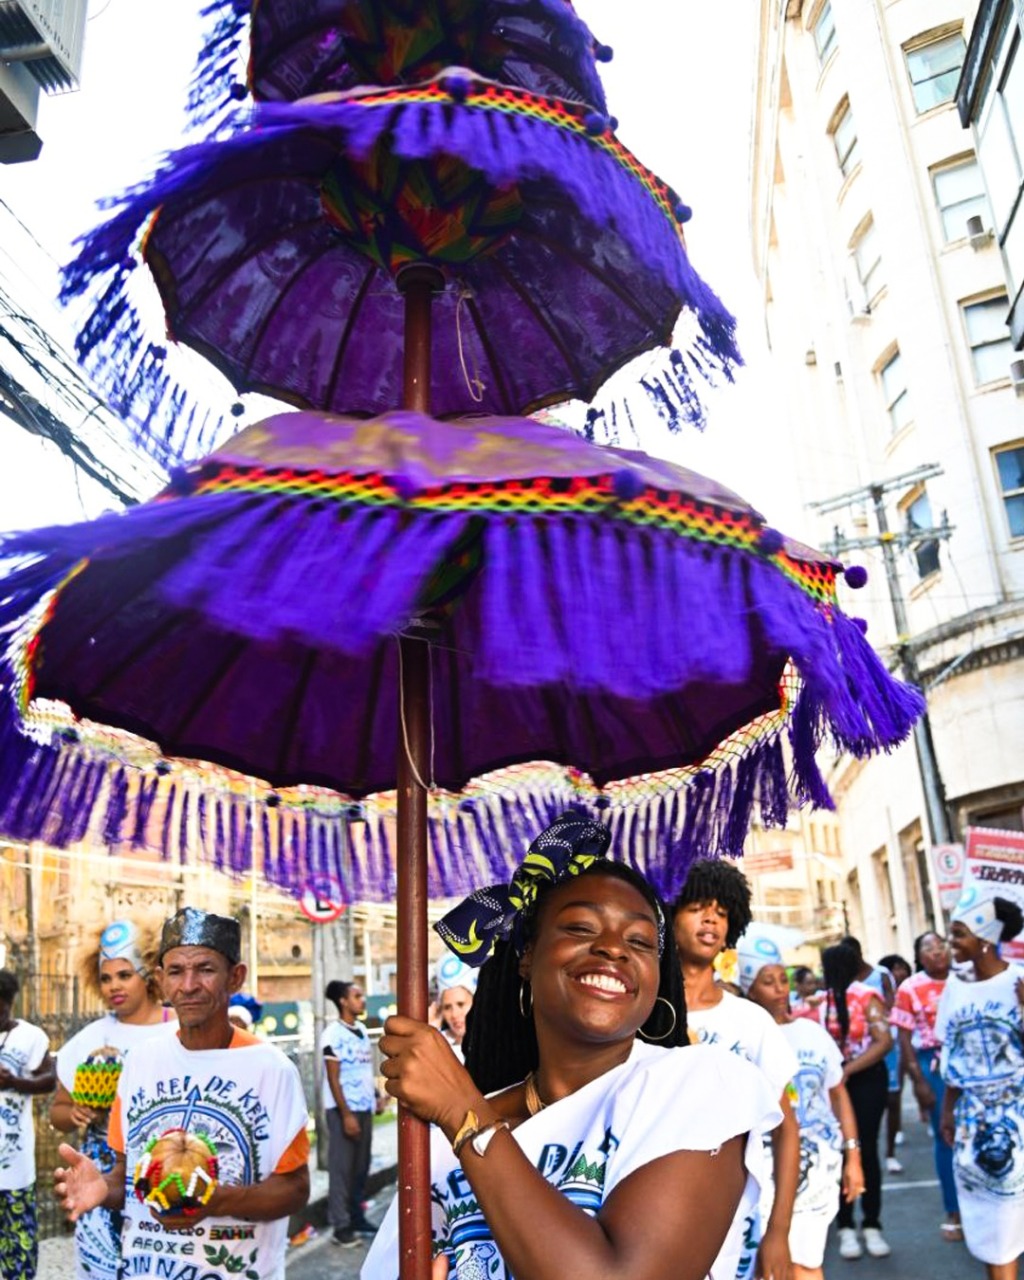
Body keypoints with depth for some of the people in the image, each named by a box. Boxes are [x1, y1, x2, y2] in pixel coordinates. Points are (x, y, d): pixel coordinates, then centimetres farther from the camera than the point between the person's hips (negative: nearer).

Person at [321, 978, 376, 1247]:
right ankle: (341, 1225, 8)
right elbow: (333, 1079, -14)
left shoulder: (362, 1030, 9)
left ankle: (357, 1217, 23)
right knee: (341, 1167, 1)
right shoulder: (333, 1034, -13)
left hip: (364, 1107, 7)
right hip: (343, 1110, -7)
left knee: (361, 1166, 13)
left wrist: (377, 1096, 6)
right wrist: (346, 1114, -16)